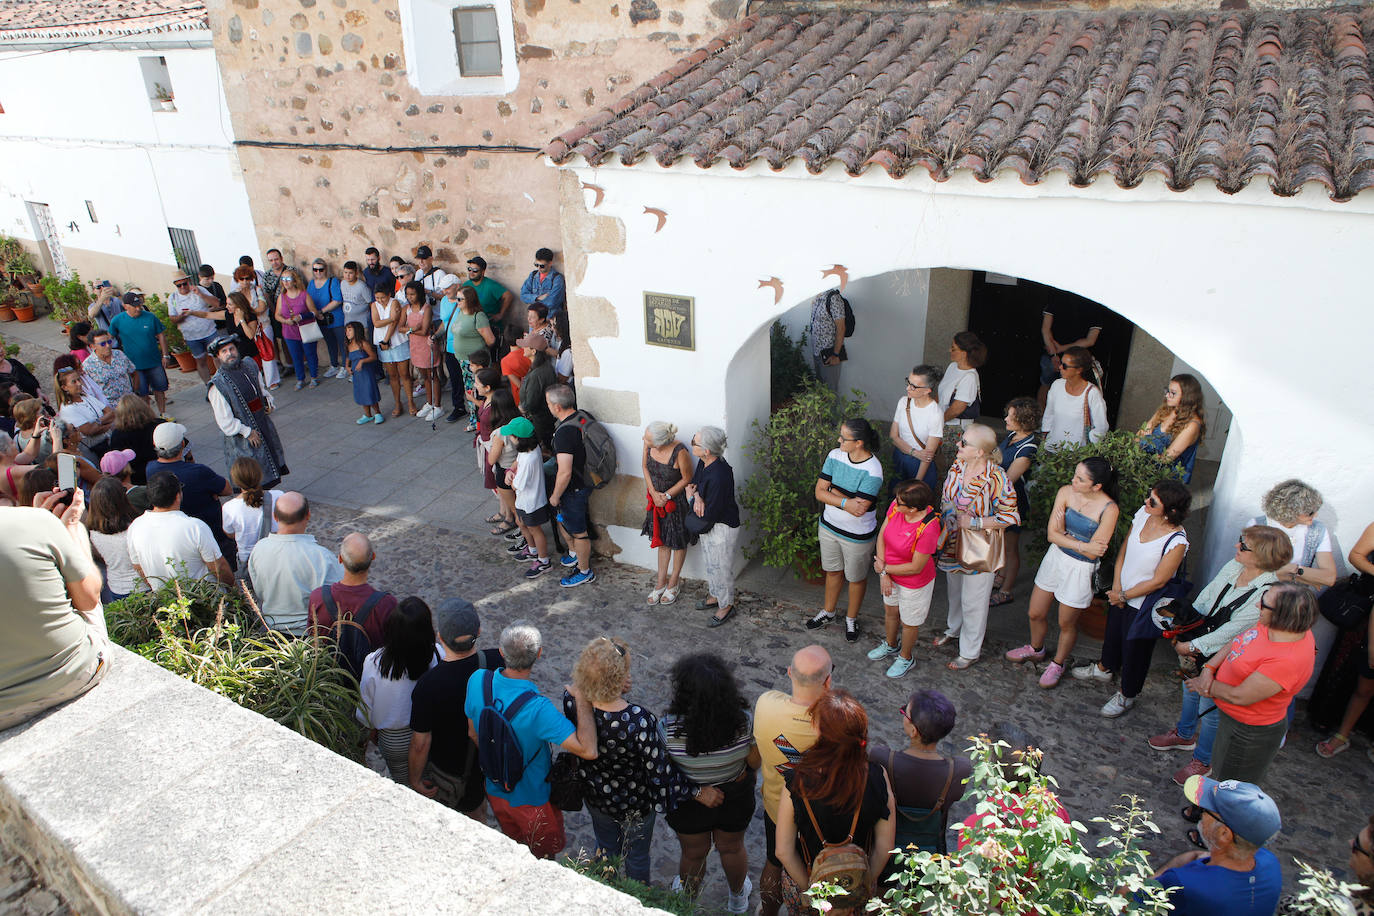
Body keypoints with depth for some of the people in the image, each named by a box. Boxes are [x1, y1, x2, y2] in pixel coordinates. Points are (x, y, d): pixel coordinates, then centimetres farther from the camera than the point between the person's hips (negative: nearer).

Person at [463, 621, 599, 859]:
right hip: (533, 799, -5)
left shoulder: (478, 680, -21)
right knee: (542, 865, 24)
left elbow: (473, 733, -2)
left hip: (495, 791, 5)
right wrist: (582, 701, -33)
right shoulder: (538, 708, -39)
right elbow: (588, 750, -43)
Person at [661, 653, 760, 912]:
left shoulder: (668, 728, -34)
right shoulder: (744, 721, -29)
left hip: (688, 804, -1)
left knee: (693, 854, 28)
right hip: (736, 800, 1)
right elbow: (755, 762, -13)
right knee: (732, 849, 30)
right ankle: (738, 896, 57)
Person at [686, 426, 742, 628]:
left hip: (722, 528, -9)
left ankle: (726, 605, 33)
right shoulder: (704, 462, -9)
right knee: (710, 563, 26)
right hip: (706, 524, 9)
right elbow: (694, 482, 7)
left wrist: (691, 498, -12)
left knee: (721, 567, 11)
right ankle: (715, 595, 48)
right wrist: (697, 496, -17)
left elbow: (709, 514, -28)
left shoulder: (719, 477, -35)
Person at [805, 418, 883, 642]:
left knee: (856, 578, 17)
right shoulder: (835, 455, -10)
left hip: (857, 536, -5)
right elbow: (819, 492, -12)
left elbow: (858, 510, -30)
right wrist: (846, 502, -27)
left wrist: (831, 491, -20)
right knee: (833, 571, 25)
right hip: (829, 527, 5)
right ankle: (829, 611, 47)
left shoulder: (873, 470, -27)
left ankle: (851, 618, 41)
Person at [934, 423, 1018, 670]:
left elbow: (1011, 516, -19)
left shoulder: (996, 479, -26)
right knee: (953, 590, 27)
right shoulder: (957, 466, -6)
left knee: (972, 601, 9)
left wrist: (975, 523, -23)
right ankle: (953, 629, 53)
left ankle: (970, 651, 30)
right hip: (952, 542, 6)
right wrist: (943, 525, 6)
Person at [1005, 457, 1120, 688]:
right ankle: (1036, 649, 48)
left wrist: (1063, 534, -14)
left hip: (1080, 569, -4)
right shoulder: (1066, 492, -11)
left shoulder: (1109, 509, -22)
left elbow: (1093, 553, -21)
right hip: (1055, 558, 4)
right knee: (1035, 614, 19)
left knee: (1066, 624, 14)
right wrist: (1082, 545, -22)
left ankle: (1058, 664, 41)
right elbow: (1052, 535, -11)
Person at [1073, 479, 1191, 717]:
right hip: (1121, 593, 6)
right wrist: (1116, 586, -5)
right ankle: (1105, 667, 58)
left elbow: (1158, 581, -22)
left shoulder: (1176, 541, -32)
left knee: (1135, 648, 15)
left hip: (1145, 604, -6)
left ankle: (1127, 695, 39)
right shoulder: (1143, 514, -13)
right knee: (1113, 631, 29)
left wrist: (1124, 595, -11)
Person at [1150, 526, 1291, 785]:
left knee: (1209, 709, 11)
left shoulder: (1267, 594, -31)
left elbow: (1231, 632, -27)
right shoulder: (1233, 567, -11)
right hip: (1198, 652, 7)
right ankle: (1184, 735, 54)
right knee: (1190, 689, 27)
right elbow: (1205, 597, 2)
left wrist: (1191, 646, -21)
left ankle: (1202, 760, 35)